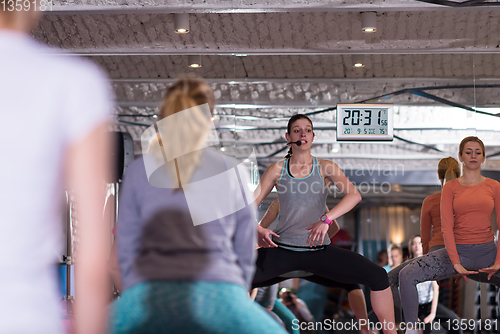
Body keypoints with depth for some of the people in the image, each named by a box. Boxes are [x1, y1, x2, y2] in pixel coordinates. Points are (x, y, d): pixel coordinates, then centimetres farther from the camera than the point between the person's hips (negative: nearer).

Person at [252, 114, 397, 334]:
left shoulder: (326, 168, 4)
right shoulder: (277, 169, 6)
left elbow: (354, 195, -12)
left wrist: (326, 219, -26)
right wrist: (259, 230, -15)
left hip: (319, 250, 0)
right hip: (282, 250, 0)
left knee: (378, 277, -16)